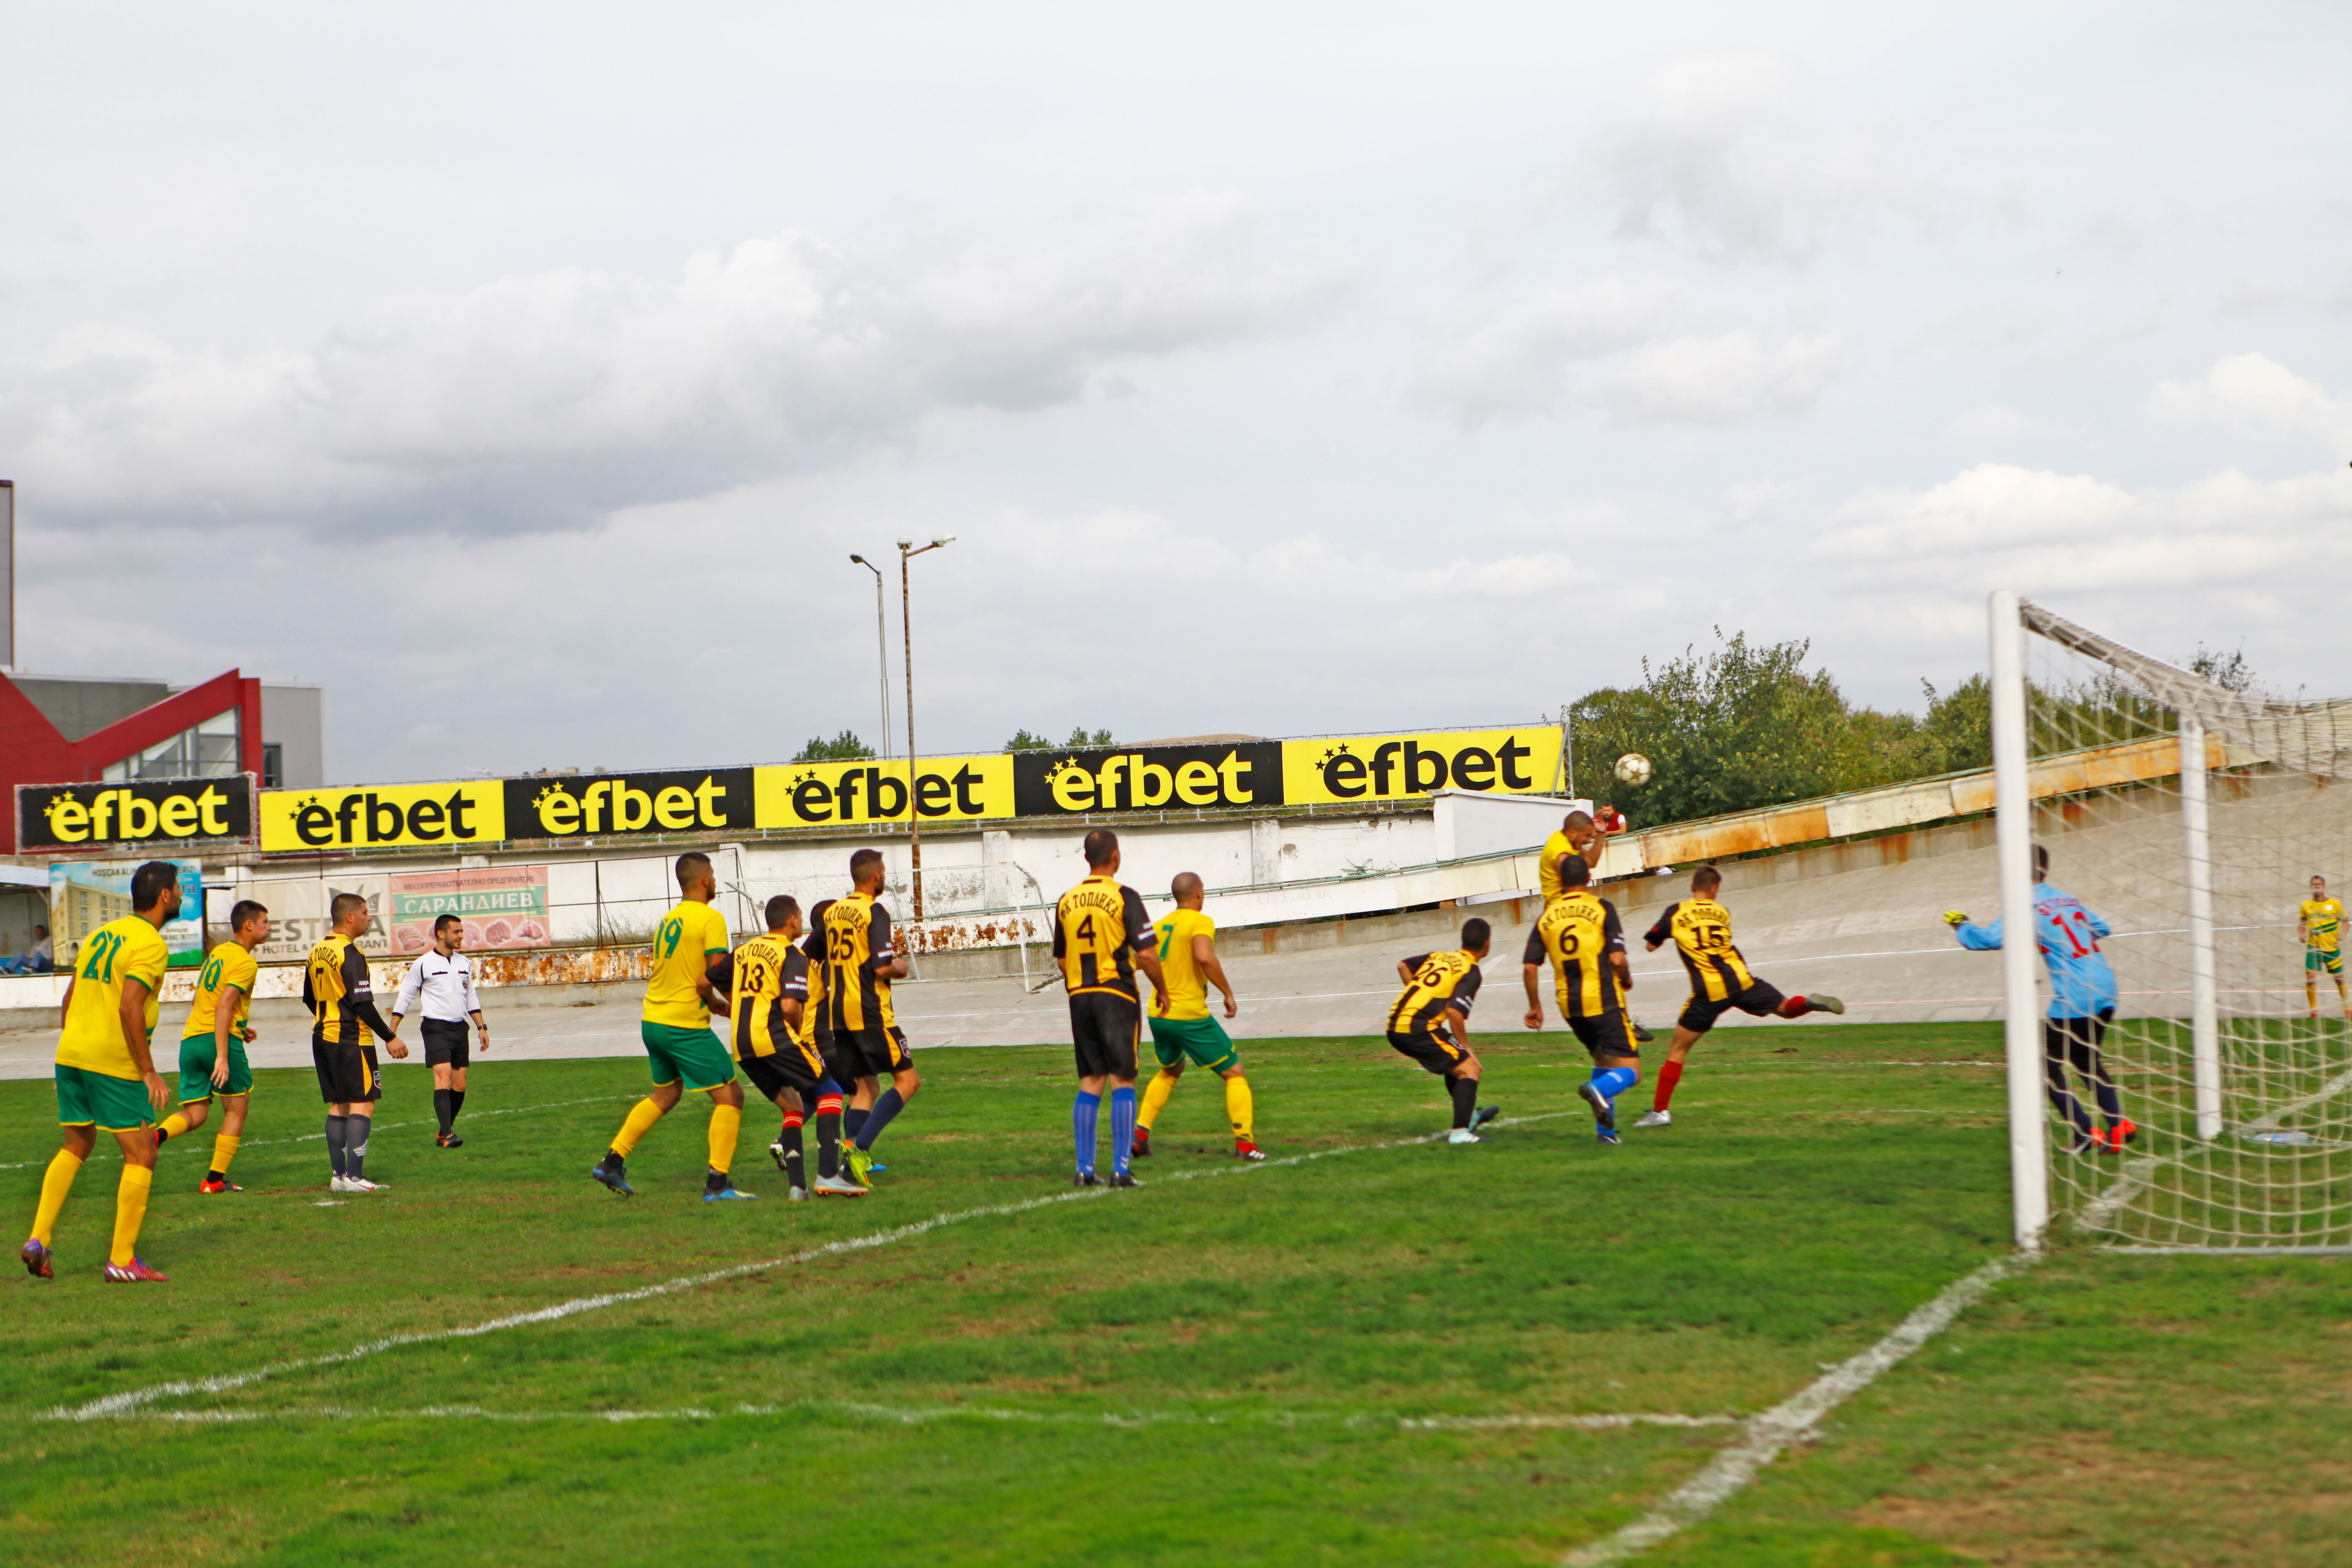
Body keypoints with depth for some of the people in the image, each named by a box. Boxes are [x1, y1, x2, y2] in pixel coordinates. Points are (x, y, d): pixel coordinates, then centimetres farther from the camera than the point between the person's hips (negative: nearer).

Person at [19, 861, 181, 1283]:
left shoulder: (101, 934, 14)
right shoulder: (151, 945, -11)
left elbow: (70, 999, 16)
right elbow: (130, 1008, -20)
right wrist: (149, 1072, -16)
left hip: (71, 1055, 8)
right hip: (114, 1063, -8)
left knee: (76, 1145, 22)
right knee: (141, 1155, 1)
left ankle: (39, 1240, 14)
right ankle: (122, 1260, 0)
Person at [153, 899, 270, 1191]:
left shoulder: (217, 954, 19)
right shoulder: (245, 963, -7)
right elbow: (224, 1006, -19)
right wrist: (223, 1056, -23)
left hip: (191, 1040, 7)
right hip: (220, 1040, -7)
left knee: (195, 1114, 7)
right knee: (235, 1110, 7)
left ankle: (157, 1135, -23)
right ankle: (215, 1180, 5)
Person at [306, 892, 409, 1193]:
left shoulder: (317, 952, 12)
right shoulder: (351, 954, -16)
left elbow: (309, 999, 20)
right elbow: (363, 1004, -20)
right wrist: (390, 1037, -14)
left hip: (323, 1036, 9)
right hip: (351, 1040, -9)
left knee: (338, 1105, 12)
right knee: (363, 1104, -6)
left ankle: (338, 1175, 12)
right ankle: (354, 1177, -12)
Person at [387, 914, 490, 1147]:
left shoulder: (464, 963, 11)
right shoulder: (424, 964, -5)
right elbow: (405, 997, 0)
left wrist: (481, 1027, 16)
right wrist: (392, 1033, -2)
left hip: (460, 1028, 6)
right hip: (436, 1028, -6)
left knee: (459, 1086, 5)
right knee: (443, 1078, -19)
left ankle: (445, 1132, 19)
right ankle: (447, 1135, -24)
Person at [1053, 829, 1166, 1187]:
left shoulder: (1066, 902, 8)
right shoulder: (1124, 897, -9)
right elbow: (1146, 955, -12)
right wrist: (1163, 990, 2)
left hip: (1079, 997, 5)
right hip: (1116, 994, -5)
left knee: (1090, 1083, 10)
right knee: (1122, 1081, -1)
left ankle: (1084, 1168, 8)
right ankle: (1121, 1168, -6)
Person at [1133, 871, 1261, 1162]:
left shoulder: (1161, 926, 12)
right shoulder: (1200, 922, -10)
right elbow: (1204, 956, -26)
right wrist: (1228, 993, -17)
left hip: (1158, 1014, 7)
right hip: (1190, 1015, -7)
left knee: (1170, 1070, 31)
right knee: (1234, 1073, 5)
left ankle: (1139, 1134, 21)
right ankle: (1244, 1142, -4)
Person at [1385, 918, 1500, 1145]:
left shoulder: (1439, 956, 17)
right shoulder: (1471, 972, -6)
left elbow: (1403, 966, 28)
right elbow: (1454, 1012, -18)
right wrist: (1466, 1047, -7)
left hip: (1395, 1026, 9)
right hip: (1418, 1029, -9)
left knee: (1454, 1060, 28)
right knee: (1469, 1068, -5)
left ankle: (1471, 1114, 42)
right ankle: (1461, 1131, -18)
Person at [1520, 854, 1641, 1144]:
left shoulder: (1547, 916, 8)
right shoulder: (1601, 908, -5)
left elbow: (1529, 966, 5)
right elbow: (1617, 959, -12)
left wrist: (1535, 1006, 16)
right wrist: (1627, 981, 8)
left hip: (1569, 1006, 5)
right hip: (1603, 1001, -5)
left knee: (1603, 1060, 25)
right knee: (1629, 1070, -4)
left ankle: (1605, 1129, 18)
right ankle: (1599, 1089, -35)